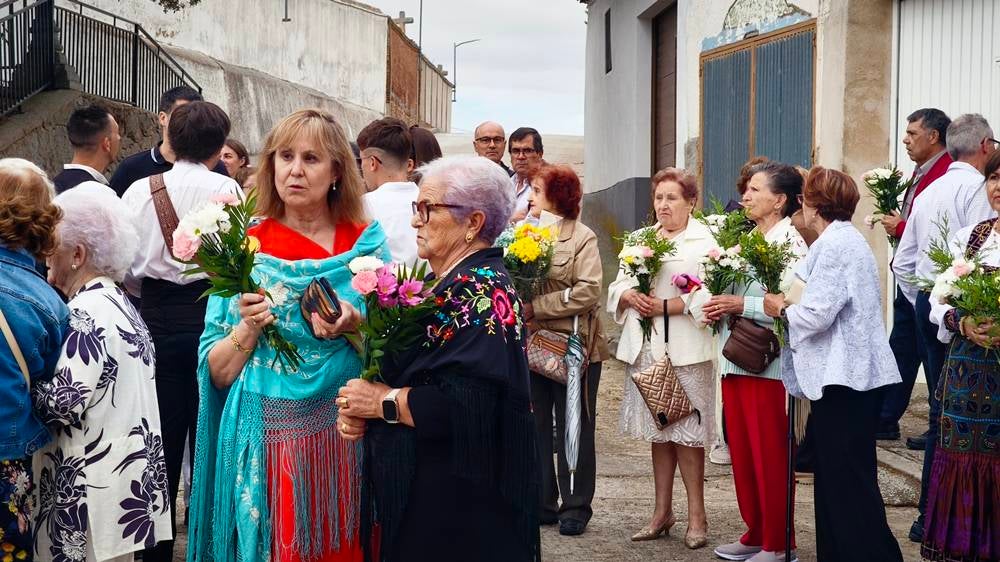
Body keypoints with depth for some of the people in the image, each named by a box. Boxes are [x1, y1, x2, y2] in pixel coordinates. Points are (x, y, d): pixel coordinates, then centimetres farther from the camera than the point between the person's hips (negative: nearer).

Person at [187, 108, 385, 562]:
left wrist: (352, 327, -17)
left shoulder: (366, 244, 1)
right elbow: (217, 372, -2)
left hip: (348, 434, 1)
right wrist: (249, 328, -19)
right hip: (266, 437, -1)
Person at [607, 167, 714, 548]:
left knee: (687, 432, -3)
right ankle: (663, 512, 20)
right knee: (658, 431, 12)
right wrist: (631, 297, -8)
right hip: (646, 347, 6)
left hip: (685, 350, -5)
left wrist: (665, 306, -18)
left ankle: (696, 514, 8)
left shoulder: (704, 241, -2)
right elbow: (617, 286, 13)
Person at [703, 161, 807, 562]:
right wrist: (717, 308, 3)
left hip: (767, 364, -8)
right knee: (742, 451, 13)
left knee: (770, 455, 0)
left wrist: (742, 305, -19)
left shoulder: (790, 243, -10)